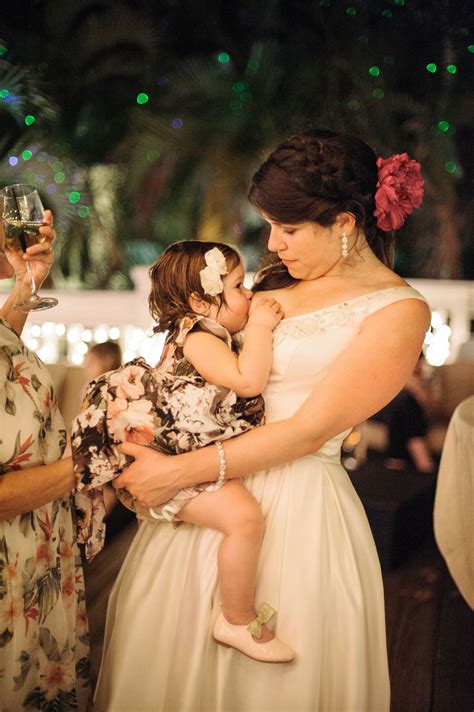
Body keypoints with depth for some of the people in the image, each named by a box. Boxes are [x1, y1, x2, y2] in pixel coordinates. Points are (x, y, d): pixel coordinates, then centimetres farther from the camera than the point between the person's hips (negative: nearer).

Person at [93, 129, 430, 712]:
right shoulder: (280, 284, 11)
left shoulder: (399, 310, -10)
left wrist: (177, 472, -17)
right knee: (168, 664, 15)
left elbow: (309, 430, -16)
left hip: (295, 504, -6)